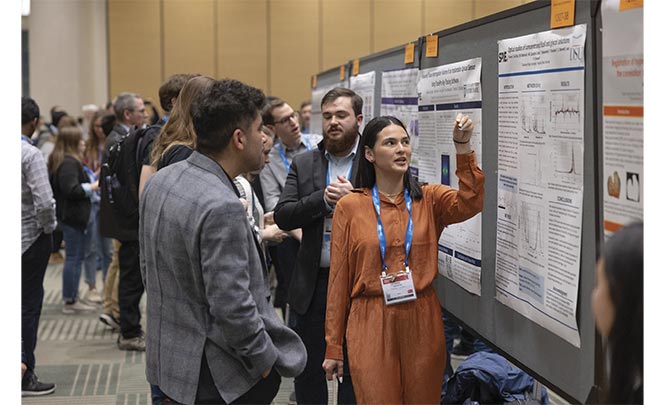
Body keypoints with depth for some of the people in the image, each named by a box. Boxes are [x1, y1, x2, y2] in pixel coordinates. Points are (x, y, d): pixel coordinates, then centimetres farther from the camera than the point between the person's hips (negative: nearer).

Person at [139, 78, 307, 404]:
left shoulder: (159, 181, 3)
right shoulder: (222, 208, -25)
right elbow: (232, 306, -25)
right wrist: (265, 359, -11)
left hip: (169, 360, 9)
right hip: (219, 377, -9)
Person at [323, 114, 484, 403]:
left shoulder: (429, 199, 5)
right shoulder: (350, 206, 0)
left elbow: (470, 203, -16)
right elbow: (339, 278, 1)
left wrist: (463, 146, -26)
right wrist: (333, 347, 1)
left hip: (423, 323, 2)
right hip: (371, 325, -2)